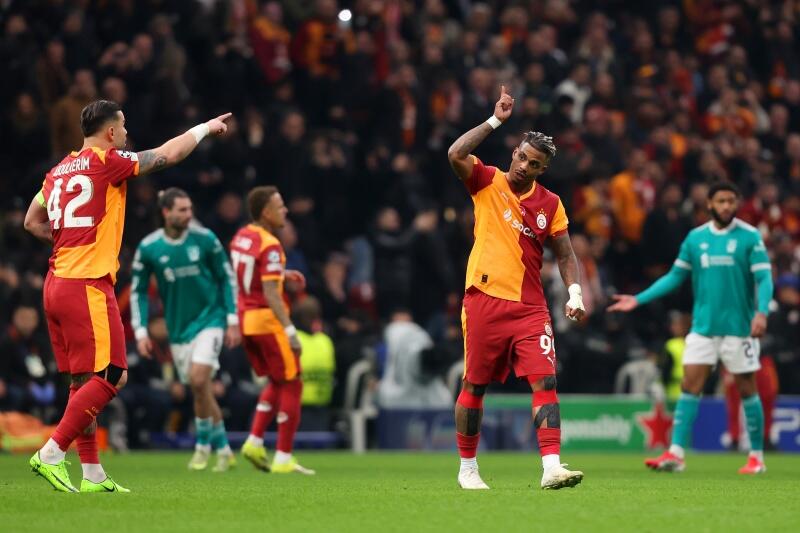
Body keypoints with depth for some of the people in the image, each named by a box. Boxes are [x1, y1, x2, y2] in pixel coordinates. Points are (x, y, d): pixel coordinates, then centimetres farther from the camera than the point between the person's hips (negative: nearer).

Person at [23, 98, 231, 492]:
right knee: (109, 377, -7)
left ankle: (92, 474, 11)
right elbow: (167, 154, -3)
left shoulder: (60, 169, 14)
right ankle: (52, 454, -13)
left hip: (56, 283, 9)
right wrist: (205, 128, 12)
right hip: (88, 286, -9)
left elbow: (32, 222, 22)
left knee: (83, 380, 11)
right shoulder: (105, 162, -8)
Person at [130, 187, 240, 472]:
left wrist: (232, 320, -1)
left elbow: (227, 277, 2)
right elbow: (138, 291, 3)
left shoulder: (205, 239, -7)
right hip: (178, 328, 2)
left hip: (210, 318, -2)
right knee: (201, 390, 5)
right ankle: (224, 451, 20)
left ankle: (203, 443, -2)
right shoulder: (148, 248, -5)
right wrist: (141, 332, -4)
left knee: (198, 380, -20)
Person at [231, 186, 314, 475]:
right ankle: (283, 458, 0)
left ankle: (254, 442, 9)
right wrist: (290, 330, -26)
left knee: (277, 383, 21)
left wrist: (282, 274, 22)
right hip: (268, 320, -9)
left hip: (246, 319, 9)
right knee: (291, 385, 1)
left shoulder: (241, 237, 8)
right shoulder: (270, 246, -19)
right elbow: (270, 293, -25)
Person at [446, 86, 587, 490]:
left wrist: (575, 293, -3)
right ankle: (467, 468, 19)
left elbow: (565, 255, 12)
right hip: (484, 301, -2)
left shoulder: (550, 204, 8)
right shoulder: (487, 182, 1)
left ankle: (551, 467, -18)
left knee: (545, 381, -12)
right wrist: (496, 120, -16)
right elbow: (456, 155, -18)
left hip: (530, 306, 2)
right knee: (474, 385, 5)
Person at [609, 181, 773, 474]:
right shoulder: (695, 238, 7)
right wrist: (638, 299, 6)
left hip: (739, 327, -3)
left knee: (747, 390, 3)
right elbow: (675, 276, 12)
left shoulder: (750, 237, -4)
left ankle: (756, 457, 13)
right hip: (703, 326, 3)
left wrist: (762, 312, -26)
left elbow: (764, 278, -9)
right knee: (689, 386, -6)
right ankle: (675, 454, -10)